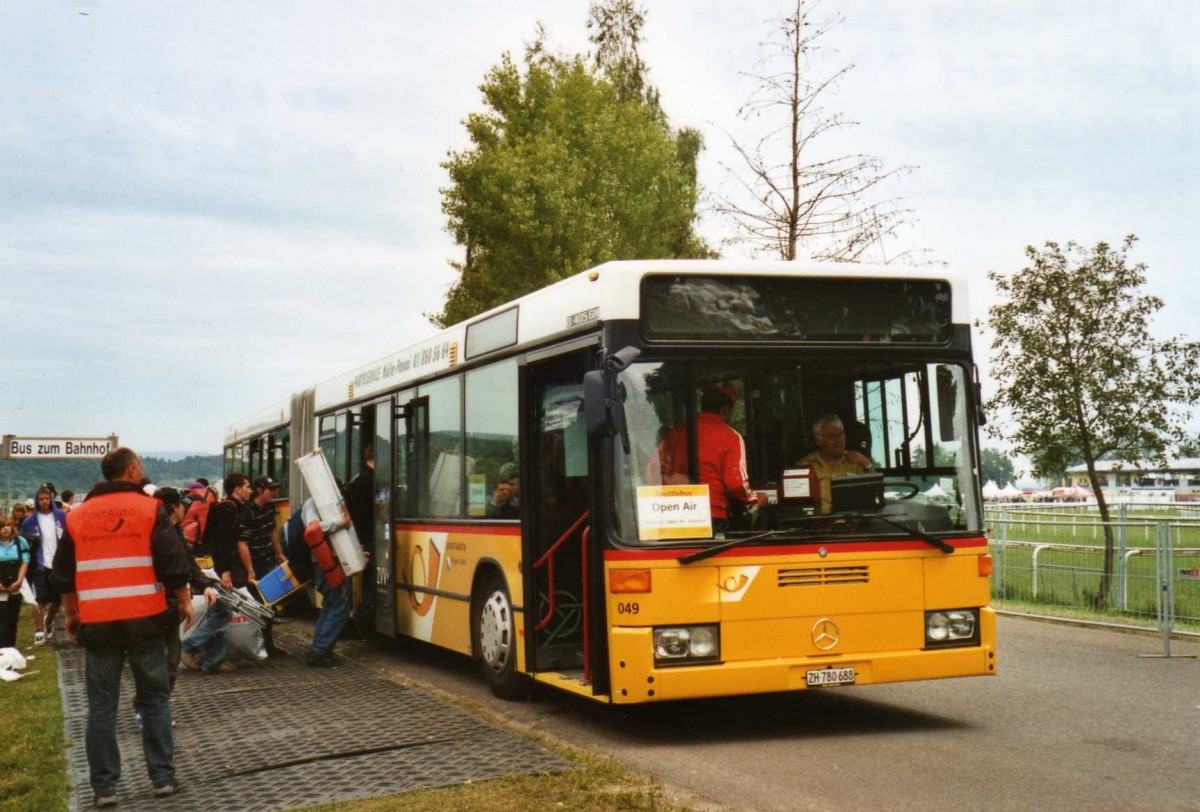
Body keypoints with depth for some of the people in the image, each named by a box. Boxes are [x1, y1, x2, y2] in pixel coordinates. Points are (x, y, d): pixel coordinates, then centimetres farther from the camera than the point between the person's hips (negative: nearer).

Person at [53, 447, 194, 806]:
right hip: (144, 618, -2)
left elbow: (64, 573, 14)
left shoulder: (77, 516, 8)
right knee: (155, 698, 11)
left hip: (96, 622, 2)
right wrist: (184, 600, 6)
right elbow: (173, 562, -6)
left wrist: (71, 613, 25)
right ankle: (163, 776, 11)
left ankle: (104, 786, 9)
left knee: (101, 706, 8)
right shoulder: (149, 508, -3)